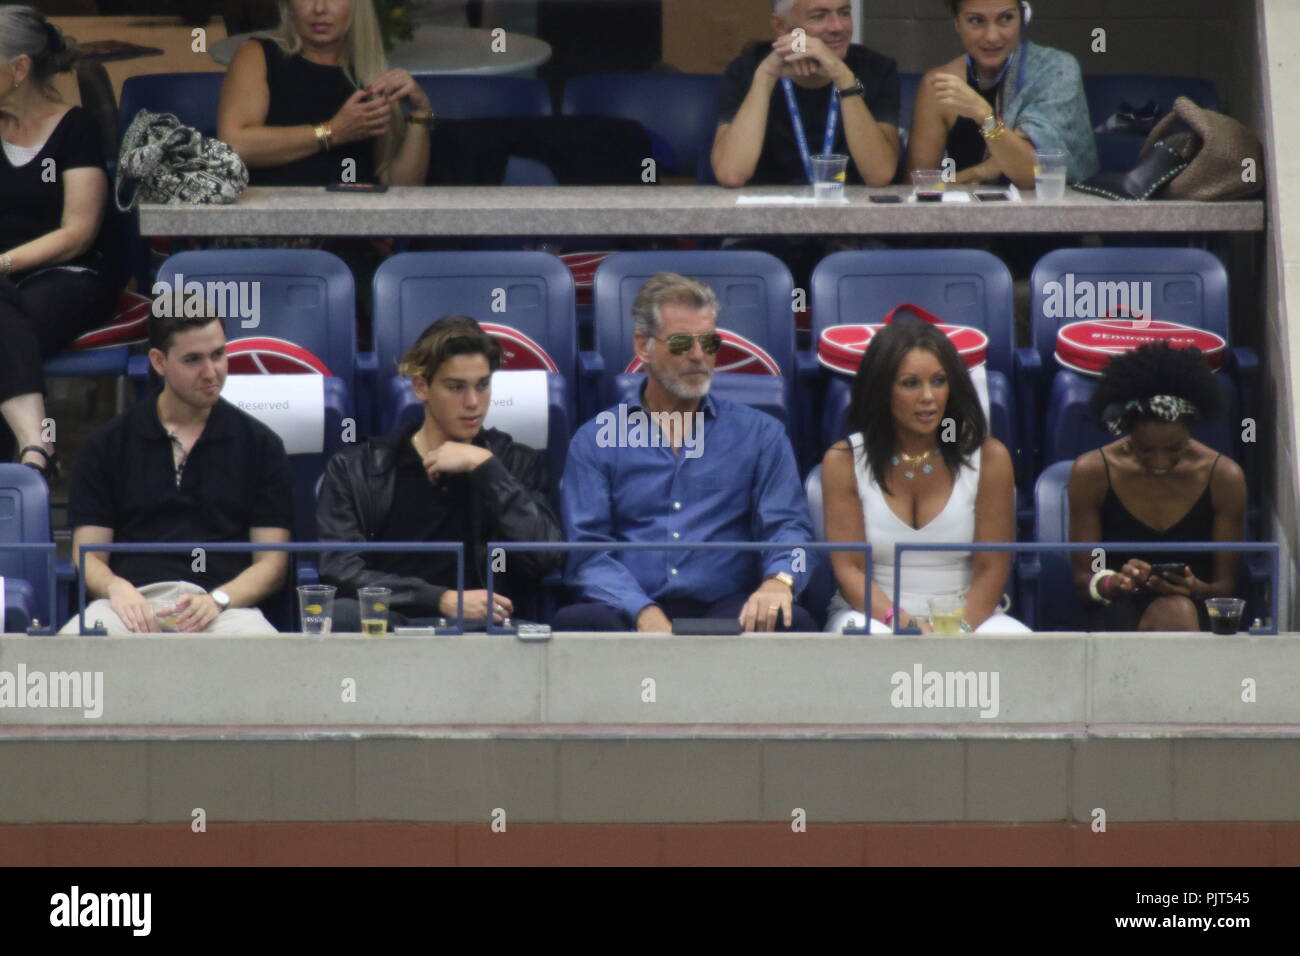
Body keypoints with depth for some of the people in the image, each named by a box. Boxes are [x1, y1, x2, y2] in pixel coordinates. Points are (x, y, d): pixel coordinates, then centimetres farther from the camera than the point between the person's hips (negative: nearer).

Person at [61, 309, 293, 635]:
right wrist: (117, 588, -12)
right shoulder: (109, 444, 16)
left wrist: (217, 600, -10)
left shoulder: (260, 444, 15)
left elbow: (271, 562, 11)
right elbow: (88, 556, 13)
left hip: (223, 605, 0)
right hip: (133, 601, 0)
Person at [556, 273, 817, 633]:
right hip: (632, 613, -1)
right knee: (578, 621, -35)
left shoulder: (760, 434, 16)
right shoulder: (594, 441, 13)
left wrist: (778, 581, -20)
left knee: (793, 622, -33)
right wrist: (644, 613, -18)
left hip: (726, 610, 1)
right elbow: (586, 550, 2)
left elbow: (788, 527, 7)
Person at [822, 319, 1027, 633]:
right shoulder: (843, 462, -1)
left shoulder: (989, 458, 0)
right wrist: (903, 624, -24)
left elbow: (991, 569, -2)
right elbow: (849, 569, -5)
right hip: (875, 615, -2)